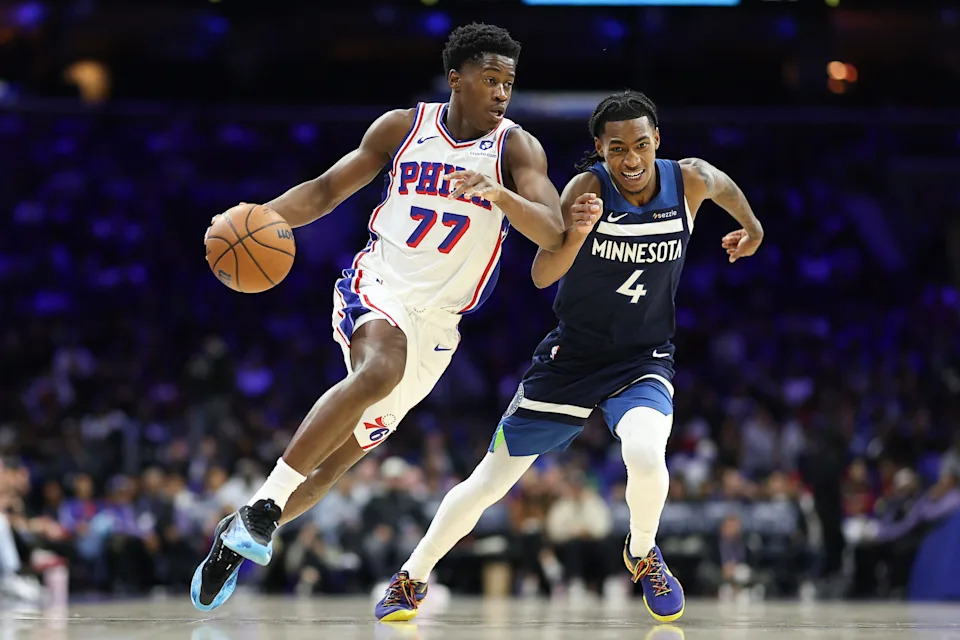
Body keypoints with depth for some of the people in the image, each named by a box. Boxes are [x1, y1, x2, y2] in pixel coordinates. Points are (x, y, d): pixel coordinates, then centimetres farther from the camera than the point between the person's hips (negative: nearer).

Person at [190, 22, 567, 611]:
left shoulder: (516, 148, -2)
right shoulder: (403, 127, 2)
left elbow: (554, 235, -15)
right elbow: (326, 190, 9)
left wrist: (497, 192, -33)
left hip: (437, 322, 2)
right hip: (377, 286, -2)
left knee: (343, 455, 4)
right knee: (379, 370, -36)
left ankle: (238, 539, 22)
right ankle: (263, 505, -34)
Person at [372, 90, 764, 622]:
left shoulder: (689, 181, -11)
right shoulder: (589, 187, -20)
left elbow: (724, 184, 14)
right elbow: (541, 276, -30)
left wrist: (752, 227, 31)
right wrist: (574, 234, -49)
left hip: (642, 360, 1)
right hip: (572, 356, -1)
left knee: (645, 458, -31)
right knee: (486, 486, 3)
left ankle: (642, 554, 1)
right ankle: (411, 579, 27)